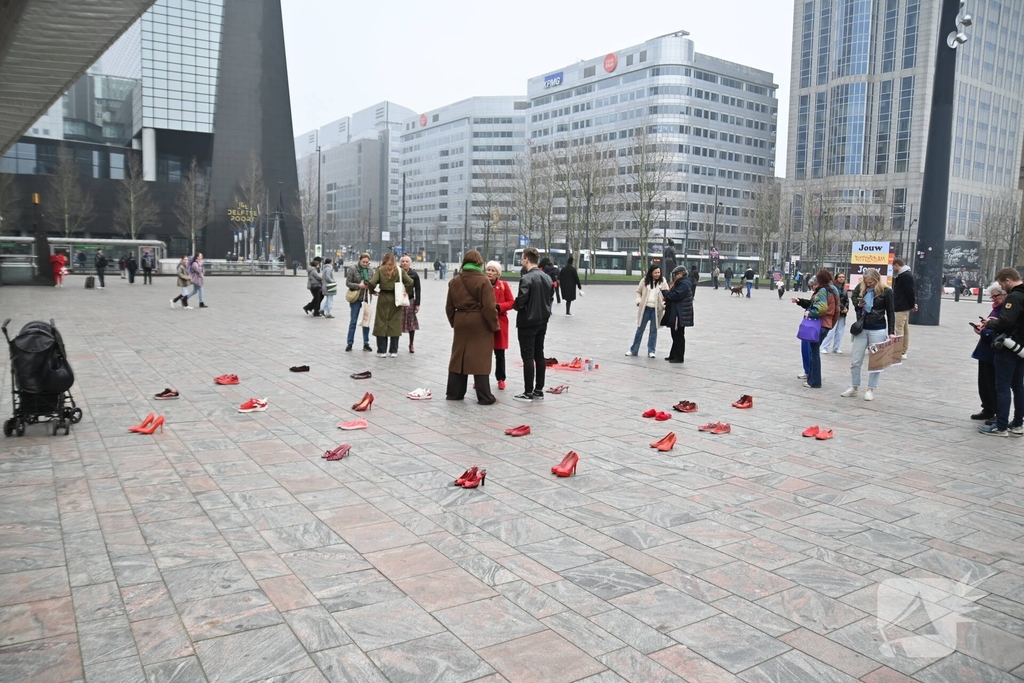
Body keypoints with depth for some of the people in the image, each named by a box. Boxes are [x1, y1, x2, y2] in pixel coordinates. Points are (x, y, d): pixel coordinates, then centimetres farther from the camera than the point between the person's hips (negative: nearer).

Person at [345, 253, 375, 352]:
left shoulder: (370, 270, 3)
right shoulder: (352, 269, -6)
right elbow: (347, 283, -6)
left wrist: (372, 290, -10)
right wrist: (359, 286, -19)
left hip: (367, 298, 3)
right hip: (355, 298, -3)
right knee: (353, 321, 2)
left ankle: (366, 343, 16)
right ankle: (349, 343, 11)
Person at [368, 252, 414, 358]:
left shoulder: (380, 270, -4)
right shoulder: (399, 270, -1)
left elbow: (372, 283, -15)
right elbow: (410, 282, -9)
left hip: (383, 298, -1)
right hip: (396, 299, 1)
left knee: (381, 323, 7)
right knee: (395, 324, 7)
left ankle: (382, 351, 8)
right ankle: (394, 351, 9)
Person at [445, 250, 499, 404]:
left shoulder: (454, 281, 7)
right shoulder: (483, 280, -10)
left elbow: (449, 306, 9)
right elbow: (489, 307, -14)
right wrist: (494, 325, -4)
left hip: (461, 323, 5)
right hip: (479, 324, -5)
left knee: (458, 358, 12)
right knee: (480, 360, -2)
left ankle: (454, 393, 18)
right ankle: (484, 397, 1)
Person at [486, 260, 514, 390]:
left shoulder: (504, 285, -1)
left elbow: (511, 302, -1)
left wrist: (498, 306, -16)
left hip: (499, 323, 0)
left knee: (499, 354, 7)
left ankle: (501, 379, 19)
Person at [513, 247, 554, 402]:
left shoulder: (526, 278, -17)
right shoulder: (547, 277, 6)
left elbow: (520, 301, -21)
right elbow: (550, 297, 11)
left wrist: (515, 306, -1)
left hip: (527, 323, -7)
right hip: (542, 321, 8)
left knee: (528, 357, -3)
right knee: (539, 356, 13)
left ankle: (528, 393, 1)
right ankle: (539, 390, 18)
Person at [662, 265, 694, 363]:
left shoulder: (684, 284, -17)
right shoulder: (681, 283, 17)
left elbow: (675, 296, -22)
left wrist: (664, 292, -10)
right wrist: (667, 296, 3)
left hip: (680, 315, -11)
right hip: (676, 314, 11)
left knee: (679, 336, -4)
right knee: (676, 335, 15)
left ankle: (679, 357, 1)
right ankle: (673, 355, 23)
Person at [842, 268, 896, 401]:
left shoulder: (886, 291, -7)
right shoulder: (861, 288, 2)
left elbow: (890, 313, -4)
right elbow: (853, 298, 19)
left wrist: (891, 332, -10)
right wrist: (858, 305, -6)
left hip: (878, 330, -4)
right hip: (861, 329, 4)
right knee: (855, 360, 5)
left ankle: (871, 390, 10)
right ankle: (853, 388, 16)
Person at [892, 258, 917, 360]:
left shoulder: (905, 276, -17)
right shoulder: (906, 274, 16)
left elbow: (910, 291, -20)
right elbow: (910, 291, 18)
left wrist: (912, 304, -12)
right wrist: (913, 303, 13)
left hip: (901, 307, -11)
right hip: (904, 306, 11)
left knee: (899, 330, -11)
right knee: (905, 329, 14)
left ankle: (900, 352, -11)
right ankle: (903, 351, 22)